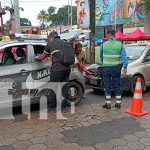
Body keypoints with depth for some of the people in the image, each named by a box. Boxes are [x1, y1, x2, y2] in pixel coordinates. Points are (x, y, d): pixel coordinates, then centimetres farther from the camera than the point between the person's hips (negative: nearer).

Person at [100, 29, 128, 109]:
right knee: (117, 86, 10)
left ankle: (108, 104, 9)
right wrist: (125, 68, -6)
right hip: (116, 68, 1)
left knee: (107, 86, 6)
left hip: (106, 68, -1)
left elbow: (101, 56, 11)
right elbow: (124, 57, -6)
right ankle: (118, 103, 16)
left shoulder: (104, 44, -2)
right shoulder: (120, 44, -1)